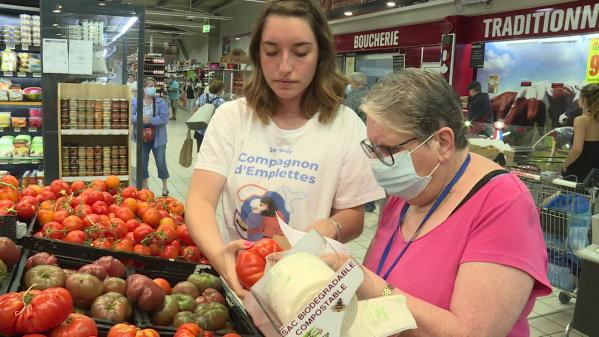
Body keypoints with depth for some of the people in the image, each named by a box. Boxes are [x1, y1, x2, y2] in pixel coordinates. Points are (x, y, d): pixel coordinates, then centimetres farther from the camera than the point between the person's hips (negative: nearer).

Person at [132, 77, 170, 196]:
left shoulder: (161, 102, -5)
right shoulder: (136, 102, 0)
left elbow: (164, 118, -16)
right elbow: (130, 116, -7)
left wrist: (149, 120, -22)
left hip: (157, 138, -2)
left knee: (161, 163, 3)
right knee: (142, 163, 10)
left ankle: (165, 187, 20)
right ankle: (144, 187, 28)